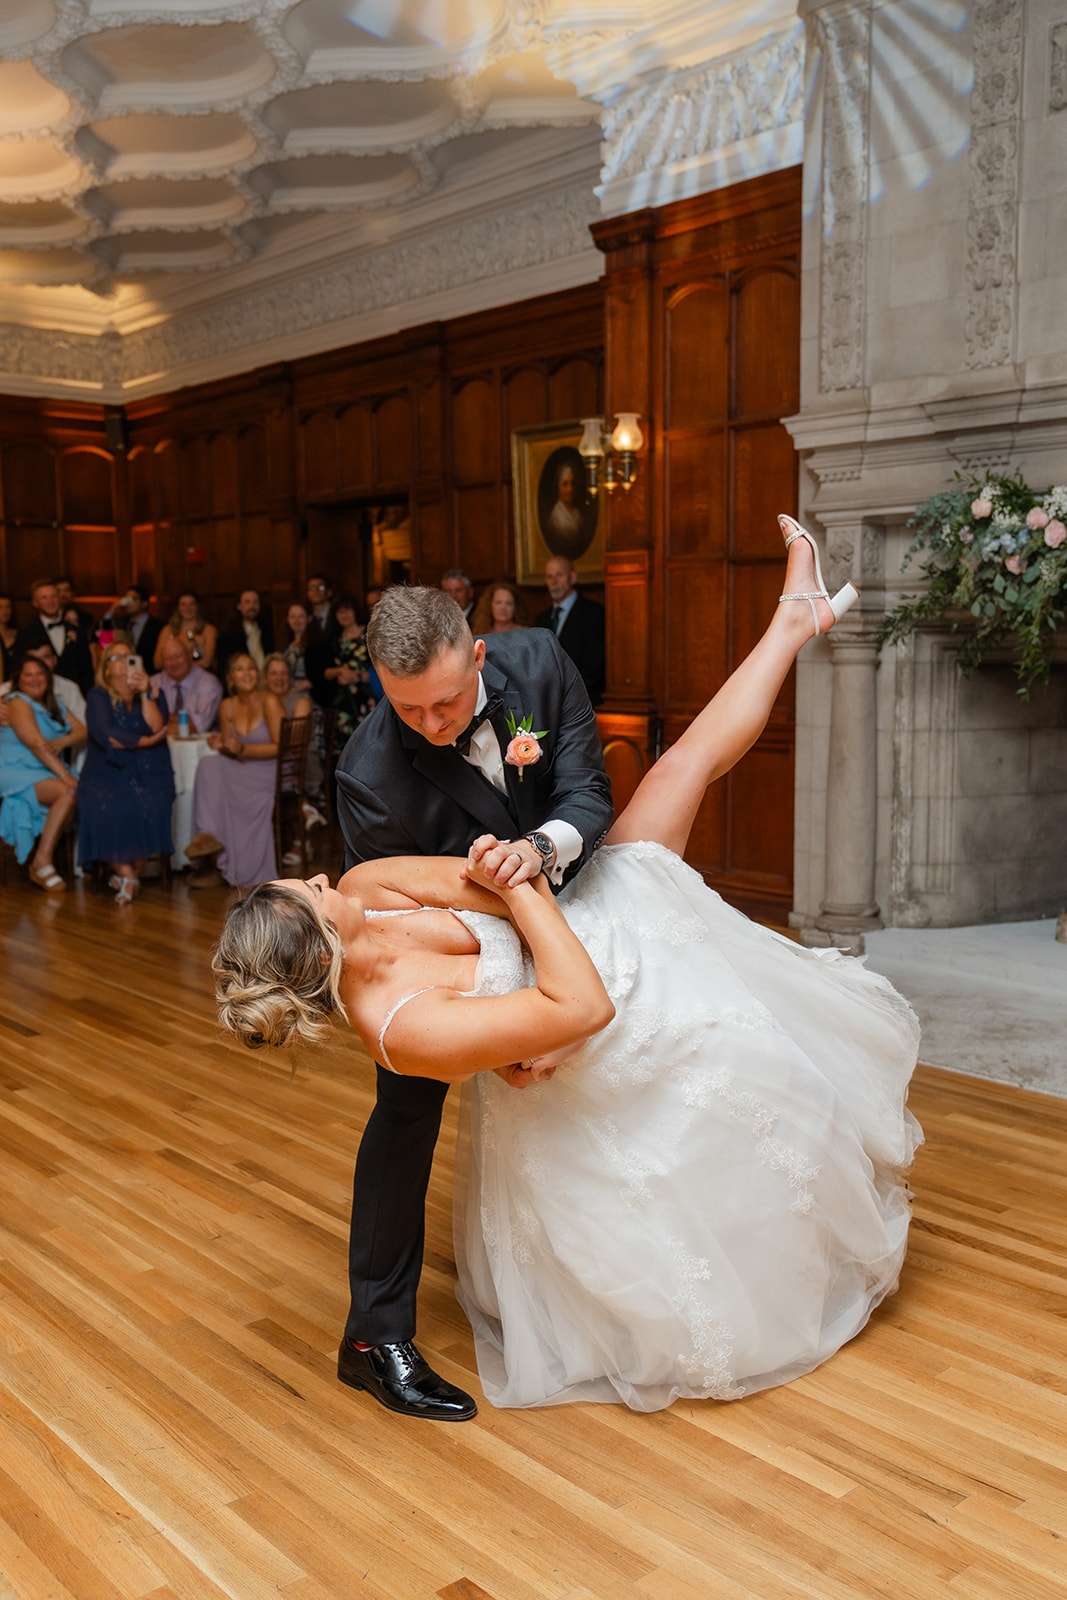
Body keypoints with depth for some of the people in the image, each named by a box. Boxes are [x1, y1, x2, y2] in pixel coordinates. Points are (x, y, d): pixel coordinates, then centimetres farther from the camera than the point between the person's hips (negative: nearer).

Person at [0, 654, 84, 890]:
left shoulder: (55, 707, 19)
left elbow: (83, 732, 9)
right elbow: (36, 743, -18)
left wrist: (63, 741, -14)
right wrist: (64, 774, -25)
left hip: (47, 774, 7)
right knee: (67, 792, -31)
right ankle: (43, 859, -21)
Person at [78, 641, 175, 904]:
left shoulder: (153, 695, 15)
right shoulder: (97, 697, 9)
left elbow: (157, 728, -5)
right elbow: (106, 736, -8)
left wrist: (145, 694, -9)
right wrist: (145, 741, -6)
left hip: (148, 774, 1)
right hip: (106, 773, -1)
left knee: (150, 807, -31)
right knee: (103, 807, -32)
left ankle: (132, 872, -8)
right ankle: (126, 873, -13)